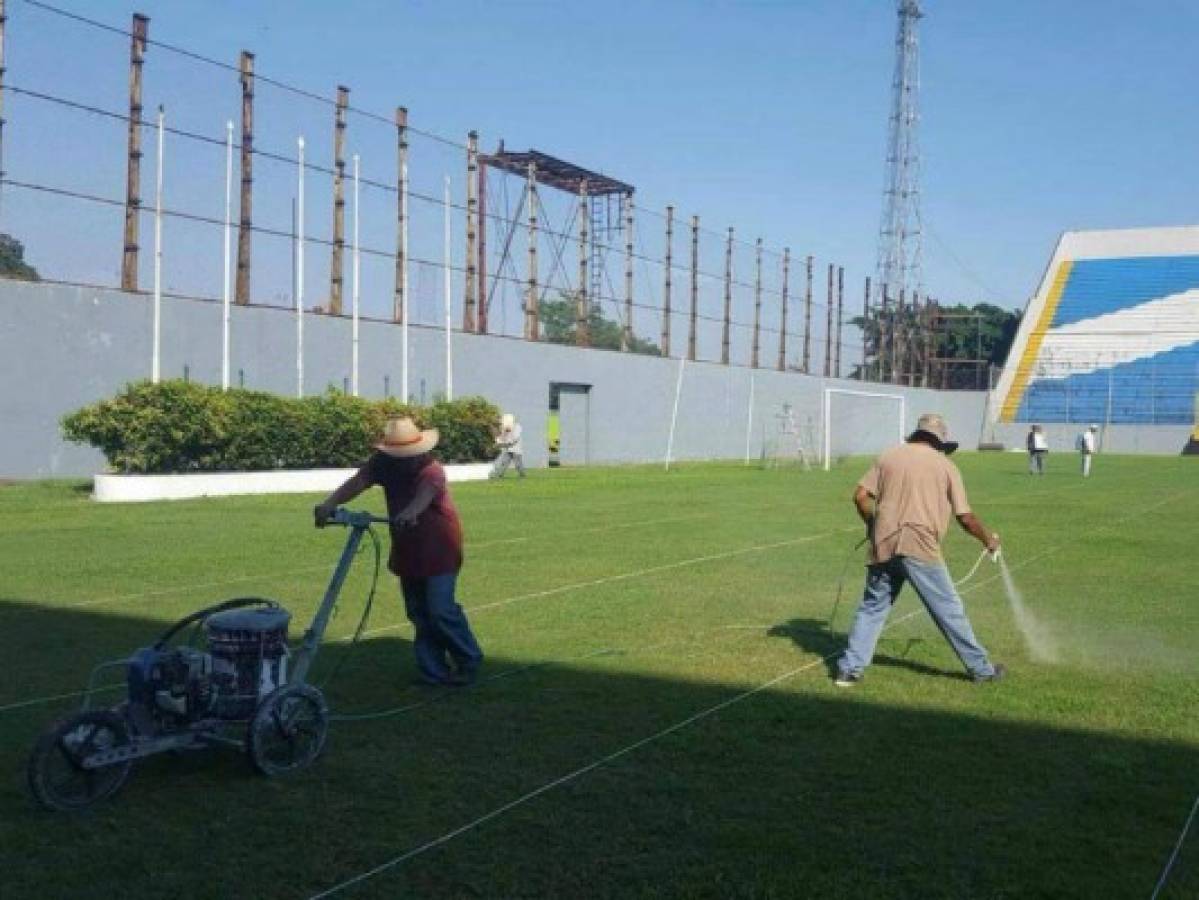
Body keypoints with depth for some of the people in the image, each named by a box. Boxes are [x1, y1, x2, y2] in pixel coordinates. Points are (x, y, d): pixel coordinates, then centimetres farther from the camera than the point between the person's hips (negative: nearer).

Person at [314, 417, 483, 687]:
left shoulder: (431, 470, -25)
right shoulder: (383, 464, -8)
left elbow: (425, 492, -47)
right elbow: (357, 482, -23)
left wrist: (410, 513, -69)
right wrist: (330, 503, -41)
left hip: (438, 550, -6)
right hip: (407, 551, 6)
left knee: (440, 610, -11)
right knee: (418, 613, 9)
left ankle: (469, 661, 9)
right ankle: (433, 670, 20)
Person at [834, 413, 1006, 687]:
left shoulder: (888, 457, 12)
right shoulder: (946, 466, 7)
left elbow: (860, 496, 4)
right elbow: (966, 518, 6)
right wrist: (989, 541, 22)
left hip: (884, 547, 3)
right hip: (920, 548, -3)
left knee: (872, 607, 14)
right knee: (949, 610, 8)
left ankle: (850, 668, 10)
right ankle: (981, 668, 18)